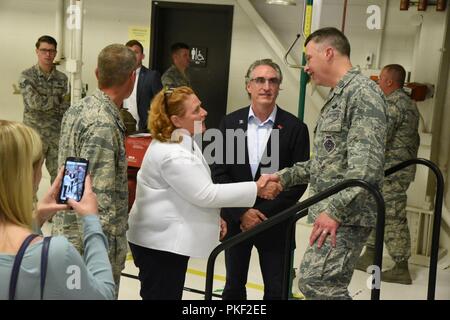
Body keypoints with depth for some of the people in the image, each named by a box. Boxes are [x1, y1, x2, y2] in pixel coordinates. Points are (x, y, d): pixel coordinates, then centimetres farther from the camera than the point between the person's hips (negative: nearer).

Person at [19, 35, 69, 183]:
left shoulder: (61, 78, 6)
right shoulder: (27, 76, -6)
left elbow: (65, 108, 6)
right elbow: (33, 102, -18)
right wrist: (56, 101, -8)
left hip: (57, 135, 3)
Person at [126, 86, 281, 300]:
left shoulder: (182, 142, 9)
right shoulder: (172, 154, -25)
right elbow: (205, 194, -25)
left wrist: (212, 217, 12)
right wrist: (256, 189, -22)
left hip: (166, 238, 10)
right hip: (159, 242, -10)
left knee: (168, 295, 19)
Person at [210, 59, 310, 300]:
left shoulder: (295, 128, -7)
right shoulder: (230, 122, -1)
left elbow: (299, 181, -8)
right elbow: (218, 172, -3)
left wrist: (264, 214, -13)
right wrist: (242, 212, -12)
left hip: (275, 223, -2)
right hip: (235, 220, 2)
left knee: (276, 290, 7)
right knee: (233, 286, 15)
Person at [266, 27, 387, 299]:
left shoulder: (362, 91, -13)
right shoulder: (338, 96, 19)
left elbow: (366, 163, -23)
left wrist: (335, 209, -25)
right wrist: (286, 177, 17)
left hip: (346, 214, -10)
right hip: (333, 211, 10)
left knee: (315, 281, -16)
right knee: (327, 286, 12)